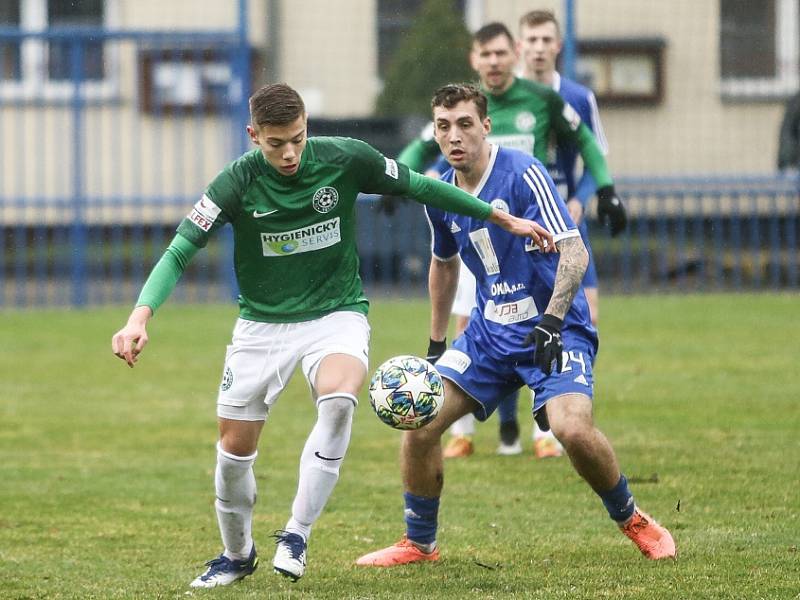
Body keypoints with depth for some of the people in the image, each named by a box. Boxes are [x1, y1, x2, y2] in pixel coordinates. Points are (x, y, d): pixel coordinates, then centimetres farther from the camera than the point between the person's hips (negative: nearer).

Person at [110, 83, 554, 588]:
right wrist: (140, 318, -33)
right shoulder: (238, 182, -16)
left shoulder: (345, 159, -13)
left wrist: (503, 218, 8)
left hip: (337, 315, -1)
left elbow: (418, 187, 2)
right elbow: (179, 252, -17)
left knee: (338, 400, -32)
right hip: (263, 323, 1)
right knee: (235, 449, 3)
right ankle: (238, 555, 31)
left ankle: (297, 535, -21)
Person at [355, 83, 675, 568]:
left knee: (572, 428, -28)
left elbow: (573, 252, -23)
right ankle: (419, 543, 13)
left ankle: (635, 523, -2)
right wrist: (437, 344, 24)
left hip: (554, 330, -6)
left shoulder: (523, 174, -17)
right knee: (419, 421, -6)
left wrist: (552, 321, -35)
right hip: (490, 332, 6)